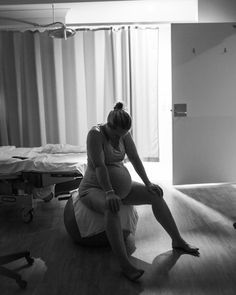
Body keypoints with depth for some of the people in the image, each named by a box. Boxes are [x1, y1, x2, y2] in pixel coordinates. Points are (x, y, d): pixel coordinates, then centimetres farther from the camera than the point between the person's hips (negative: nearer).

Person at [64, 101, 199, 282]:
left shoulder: (124, 134, -1)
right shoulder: (96, 134, -21)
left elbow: (135, 158, 0)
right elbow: (99, 166, -30)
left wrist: (147, 183, -7)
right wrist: (109, 193, -39)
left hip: (120, 187, 7)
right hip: (94, 189, -7)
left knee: (156, 196, -5)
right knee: (112, 208, -40)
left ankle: (178, 240, 5)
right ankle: (125, 265, -41)